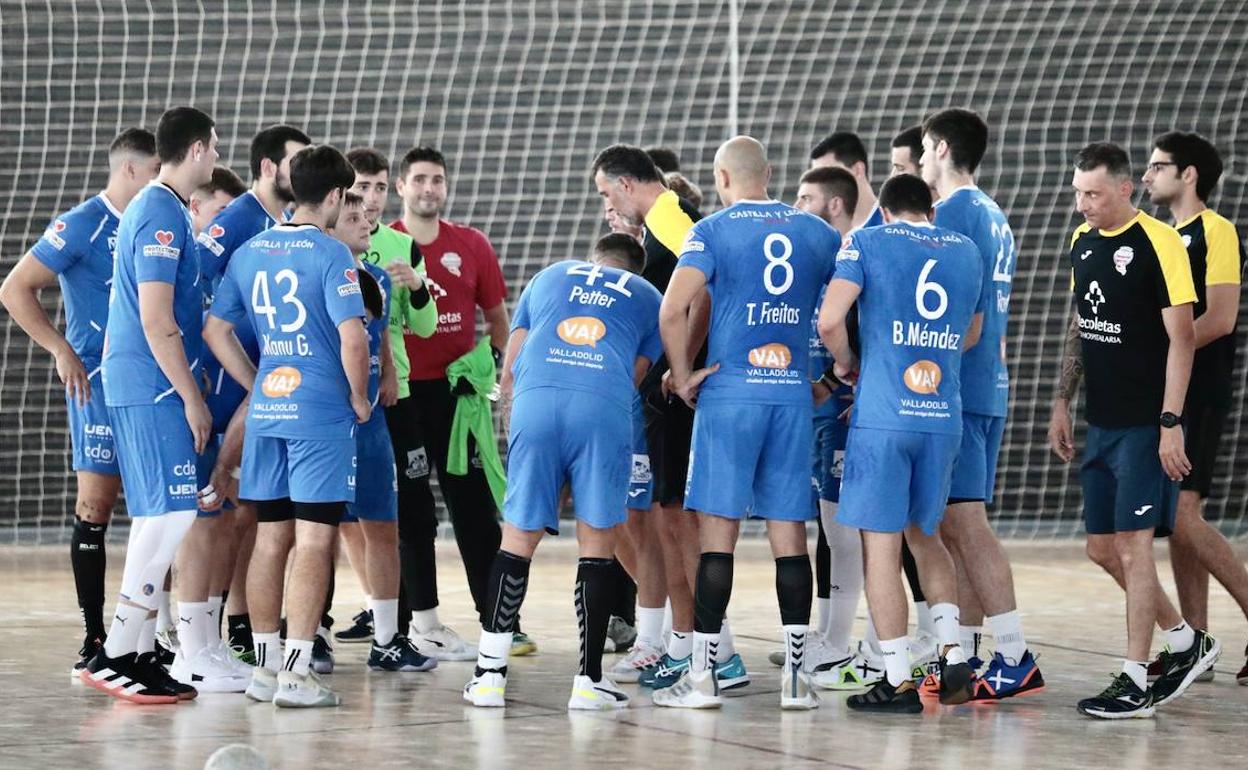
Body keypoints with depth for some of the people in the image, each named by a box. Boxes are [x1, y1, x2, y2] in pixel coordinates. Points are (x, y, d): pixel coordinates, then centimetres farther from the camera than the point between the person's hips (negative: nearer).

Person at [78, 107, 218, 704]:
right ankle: (117, 653, -12)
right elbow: (157, 321, -19)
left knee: (158, 517, 10)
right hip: (155, 387, -10)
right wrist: (192, 397, -15)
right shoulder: (163, 215, -14)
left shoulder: (156, 209, 16)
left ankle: (139, 655, 12)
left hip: (136, 386, 10)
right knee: (173, 513, -12)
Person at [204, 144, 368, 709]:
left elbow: (215, 330, 11)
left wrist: (256, 387, 16)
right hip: (321, 414, -6)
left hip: (265, 410, 6)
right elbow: (352, 337, -18)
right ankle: (296, 672, -7)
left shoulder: (249, 253, 9)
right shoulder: (330, 255, -11)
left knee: (270, 539, 12)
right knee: (314, 542, -4)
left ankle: (265, 668, 17)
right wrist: (359, 397, -3)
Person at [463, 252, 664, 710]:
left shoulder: (548, 277, 31)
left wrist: (510, 404, 41)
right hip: (604, 407, -1)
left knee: (519, 535, 9)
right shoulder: (647, 298, 27)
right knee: (598, 542, 7)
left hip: (535, 398, 1)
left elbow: (509, 369, 27)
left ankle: (490, 673, 8)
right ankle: (589, 680, 6)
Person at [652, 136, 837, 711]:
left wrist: (682, 375, -3)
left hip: (729, 392, -3)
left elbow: (672, 311, -15)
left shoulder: (713, 231, -3)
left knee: (717, 531, 0)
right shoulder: (817, 232, 10)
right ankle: (796, 677, 5)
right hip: (794, 396, 3)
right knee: (790, 533, 6)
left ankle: (702, 675, 0)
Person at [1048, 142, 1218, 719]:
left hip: (1145, 425, -8)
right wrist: (1062, 402, 17)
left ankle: (1135, 683, -1)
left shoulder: (1158, 244, -13)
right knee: (1103, 549, 11)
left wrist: (1170, 423, -18)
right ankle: (1186, 642, 28)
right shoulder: (1083, 241, 10)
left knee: (1133, 545, -7)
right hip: (1100, 422, 8)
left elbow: (1181, 337, -14)